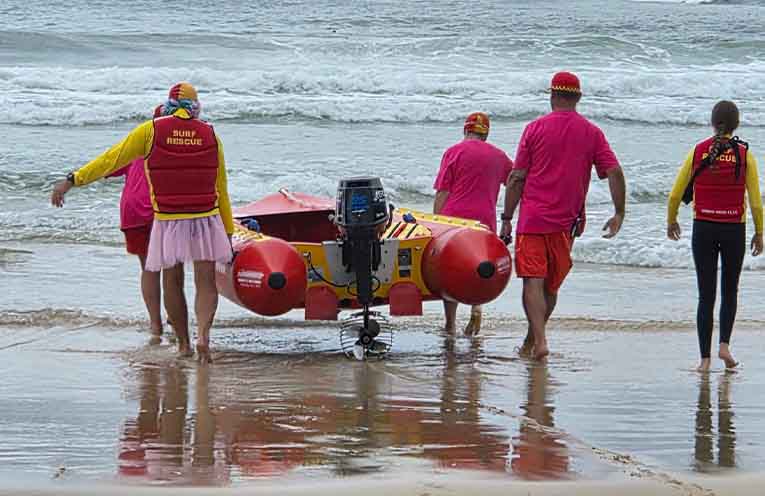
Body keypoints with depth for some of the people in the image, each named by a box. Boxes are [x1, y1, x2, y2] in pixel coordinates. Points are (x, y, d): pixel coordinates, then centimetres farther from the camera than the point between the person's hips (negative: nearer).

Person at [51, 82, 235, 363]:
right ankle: (203, 333, -19)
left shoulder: (152, 130, -3)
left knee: (172, 283, 14)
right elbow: (221, 189, 8)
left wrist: (72, 181, 1)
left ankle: (183, 343, 18)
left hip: (168, 221, -1)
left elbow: (112, 159, -4)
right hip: (206, 220, 1)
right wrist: (228, 232, 13)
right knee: (206, 283, 3)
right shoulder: (210, 135, 4)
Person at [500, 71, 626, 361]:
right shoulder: (592, 133, 3)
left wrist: (507, 219, 4)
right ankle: (530, 342, 27)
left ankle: (539, 341, -22)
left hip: (532, 218, -3)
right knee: (551, 285, 16)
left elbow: (516, 178, -1)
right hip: (565, 222, 3)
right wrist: (619, 213, 2)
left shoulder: (535, 129, -2)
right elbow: (614, 173, -4)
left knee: (533, 282, -6)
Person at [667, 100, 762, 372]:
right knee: (730, 291, 18)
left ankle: (705, 357, 2)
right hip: (734, 230, -1)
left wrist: (671, 222, 17)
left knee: (705, 295, 6)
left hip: (703, 229, 1)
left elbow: (675, 196, 1)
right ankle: (724, 344, 1)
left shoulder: (698, 152, -2)